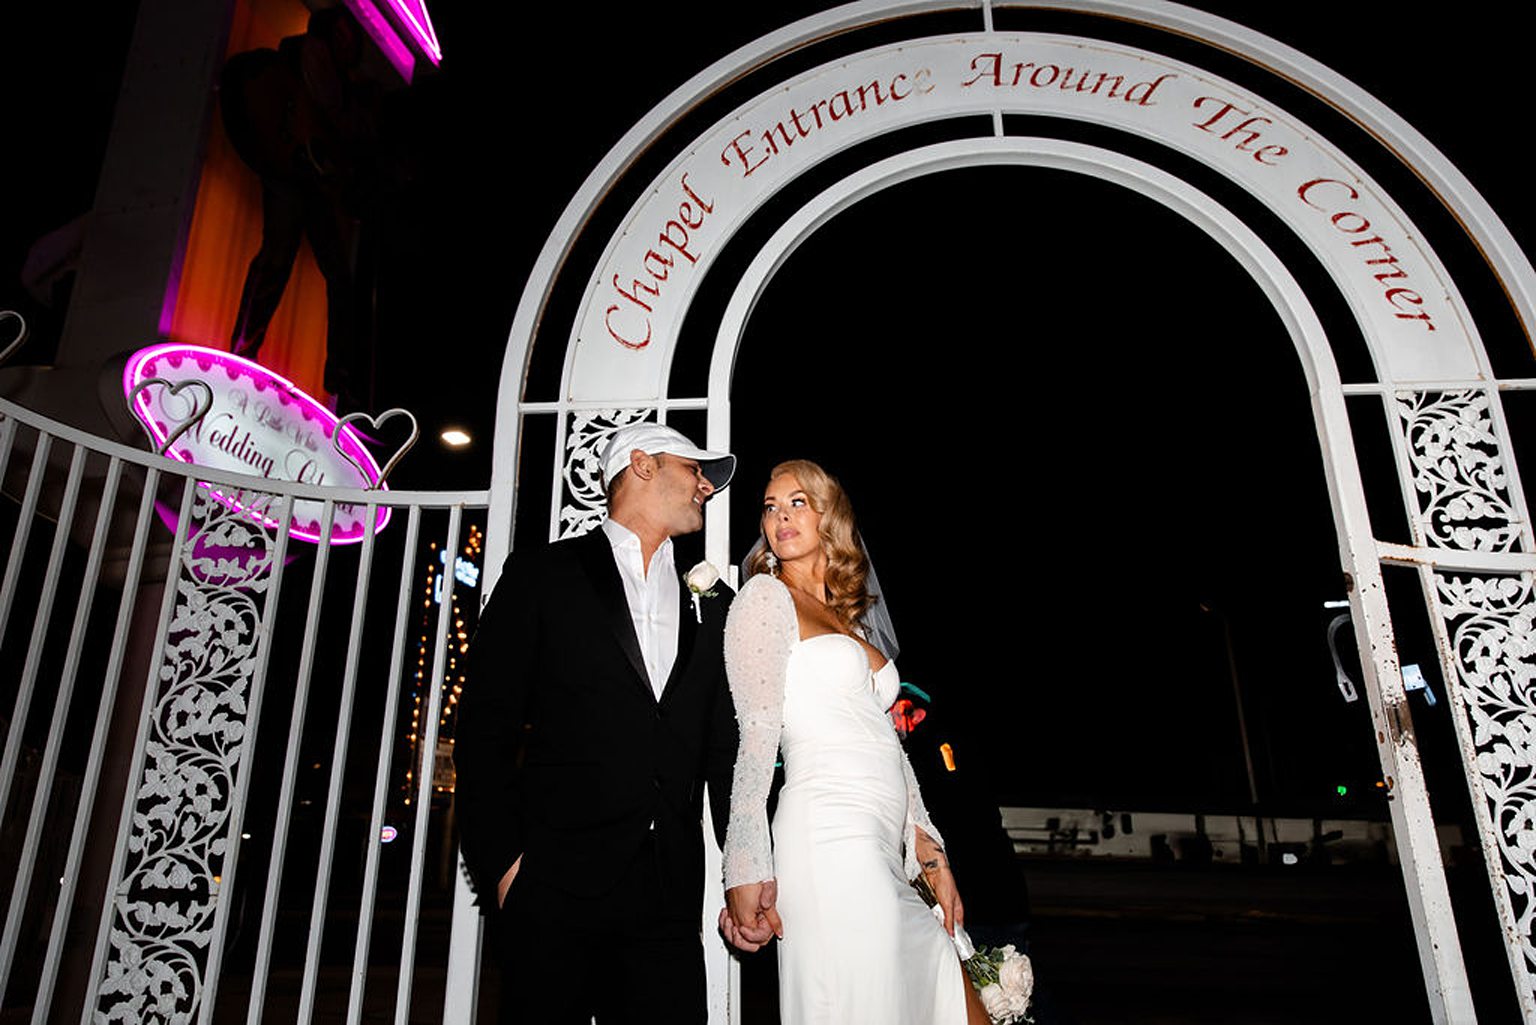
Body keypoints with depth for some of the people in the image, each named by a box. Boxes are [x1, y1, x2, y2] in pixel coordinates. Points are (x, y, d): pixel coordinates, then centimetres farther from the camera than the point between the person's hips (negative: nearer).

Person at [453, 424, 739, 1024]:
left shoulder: (711, 606, 16)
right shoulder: (542, 576, 5)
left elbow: (725, 749, 14)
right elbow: (485, 727, 0)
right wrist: (500, 861, -8)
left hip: (669, 900, 3)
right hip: (554, 885, -3)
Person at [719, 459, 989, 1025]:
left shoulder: (851, 620, 23)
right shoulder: (766, 596, 1)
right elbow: (754, 737, -8)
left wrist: (930, 853, 14)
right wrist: (747, 872, -14)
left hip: (882, 855, 8)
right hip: (832, 837, -8)